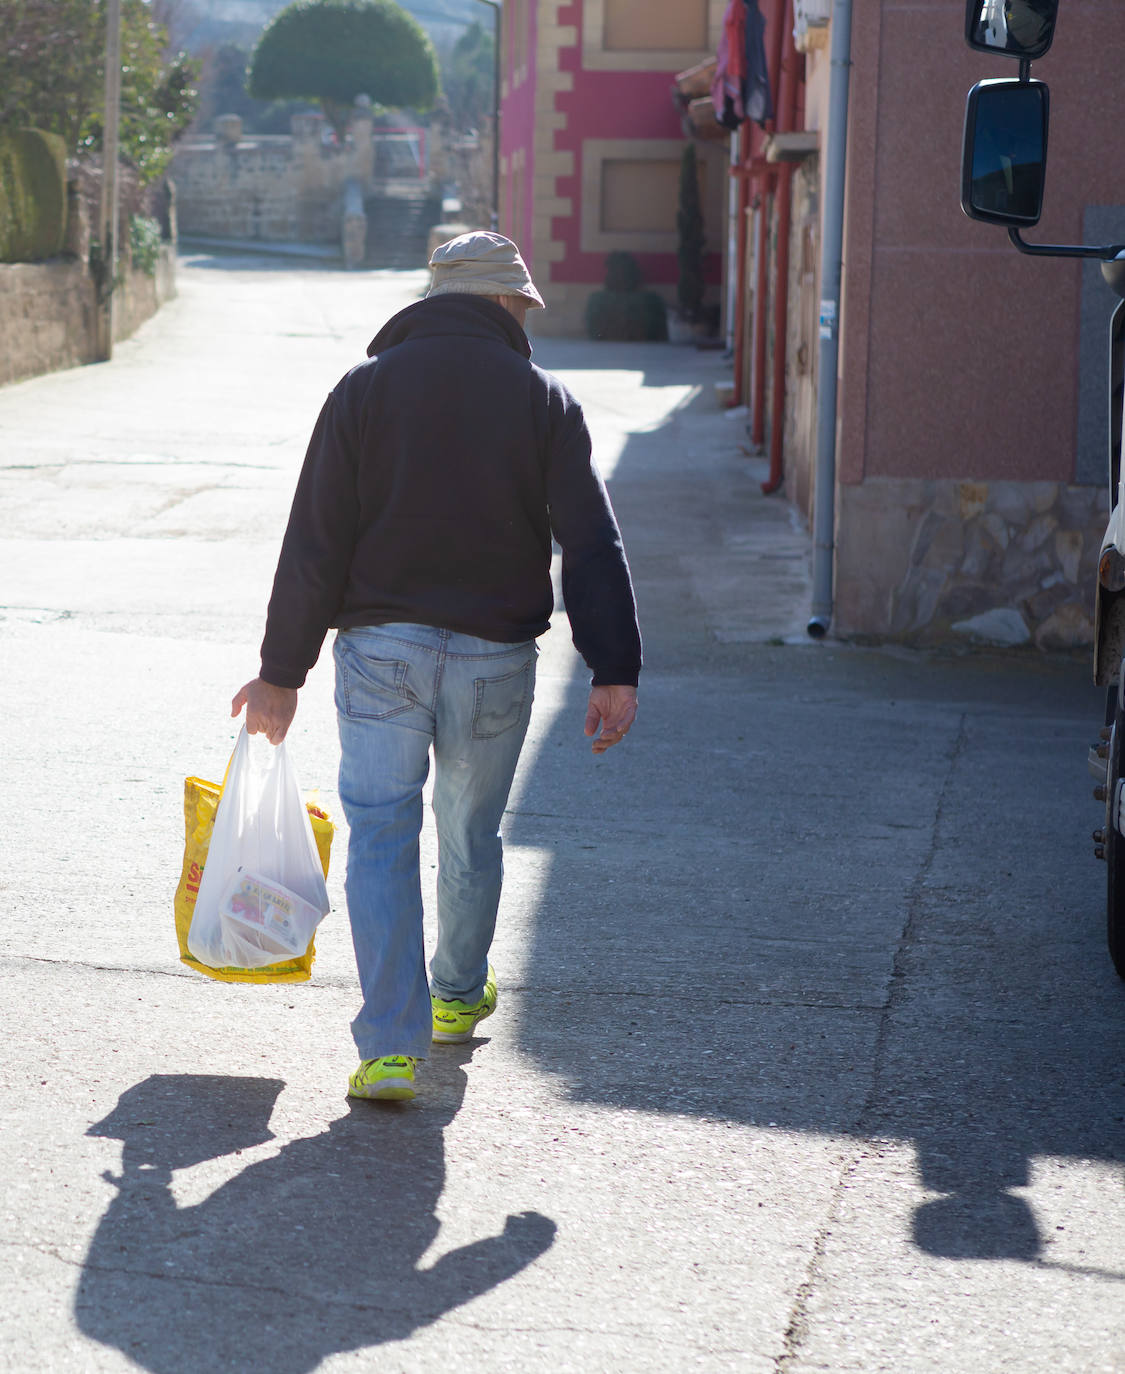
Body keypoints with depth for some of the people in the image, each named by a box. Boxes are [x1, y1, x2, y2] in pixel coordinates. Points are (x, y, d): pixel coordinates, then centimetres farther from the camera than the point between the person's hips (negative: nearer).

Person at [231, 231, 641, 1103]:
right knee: (472, 837, 19)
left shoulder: (366, 389, 1)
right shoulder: (542, 399, 0)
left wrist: (282, 673, 2)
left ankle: (391, 1046, -11)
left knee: (381, 837, -2)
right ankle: (459, 994, 38)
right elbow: (592, 545, -7)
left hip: (380, 648, -1)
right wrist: (614, 672, -8)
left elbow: (314, 546, -2)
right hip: (496, 657, 1)